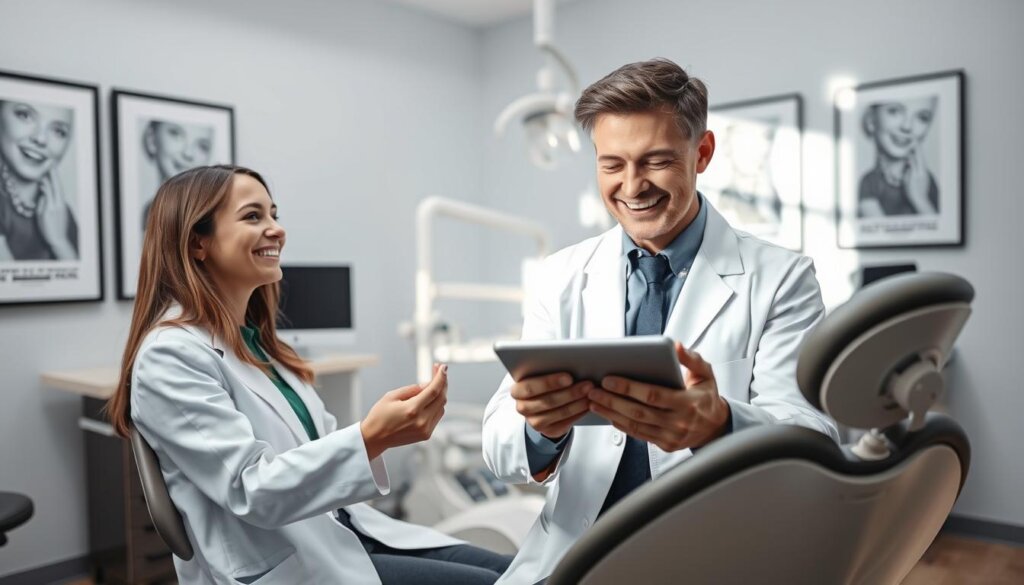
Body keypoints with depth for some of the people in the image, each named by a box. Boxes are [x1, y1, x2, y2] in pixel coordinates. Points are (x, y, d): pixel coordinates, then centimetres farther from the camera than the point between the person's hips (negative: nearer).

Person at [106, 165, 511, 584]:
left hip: (340, 534, 8)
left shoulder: (254, 337, 12)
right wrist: (369, 438, -35)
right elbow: (251, 492, -23)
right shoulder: (170, 353, -14)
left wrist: (391, 426, -4)